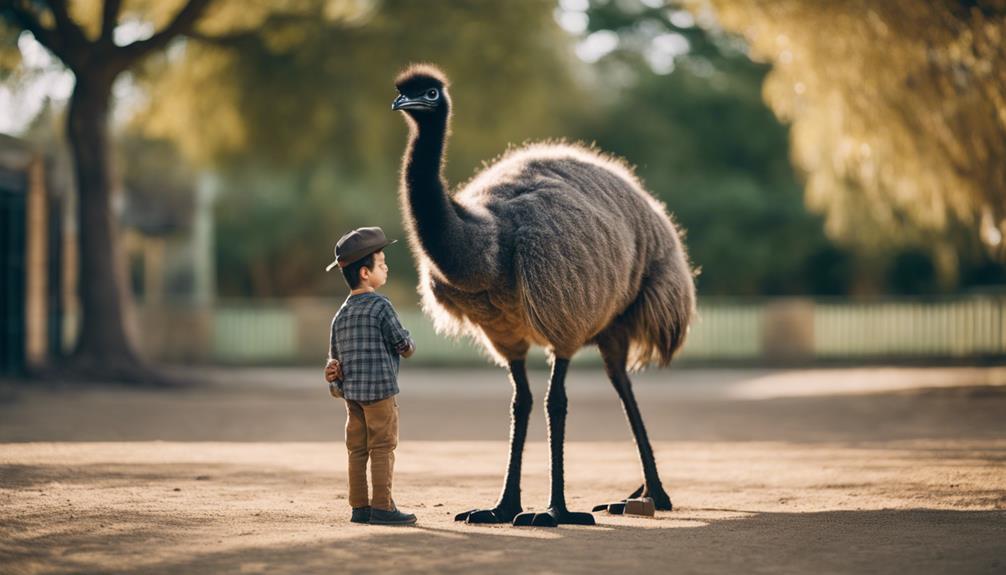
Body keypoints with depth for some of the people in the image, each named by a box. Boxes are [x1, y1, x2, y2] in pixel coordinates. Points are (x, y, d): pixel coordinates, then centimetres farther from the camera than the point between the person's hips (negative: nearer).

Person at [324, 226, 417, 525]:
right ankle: (382, 506, -3)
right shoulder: (380, 306, -11)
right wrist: (409, 346, 12)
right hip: (380, 389, -7)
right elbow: (403, 345, -7)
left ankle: (359, 507, 13)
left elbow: (335, 356, 13)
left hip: (352, 392, 7)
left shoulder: (341, 314, 12)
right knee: (382, 448, -3)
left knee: (357, 450, 10)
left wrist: (335, 382, 18)